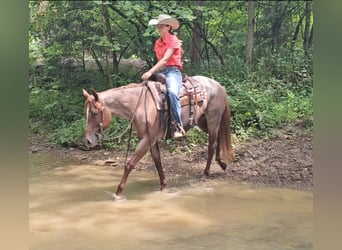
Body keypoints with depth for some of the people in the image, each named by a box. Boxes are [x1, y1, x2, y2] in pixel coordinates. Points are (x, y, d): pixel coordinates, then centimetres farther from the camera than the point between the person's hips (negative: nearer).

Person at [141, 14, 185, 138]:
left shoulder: (173, 40, -6)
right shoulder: (158, 42, 17)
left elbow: (165, 59, -17)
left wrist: (150, 72, -25)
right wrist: (152, 72, 4)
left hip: (172, 71, -9)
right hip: (161, 71, 9)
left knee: (172, 92, -36)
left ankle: (179, 127, -38)